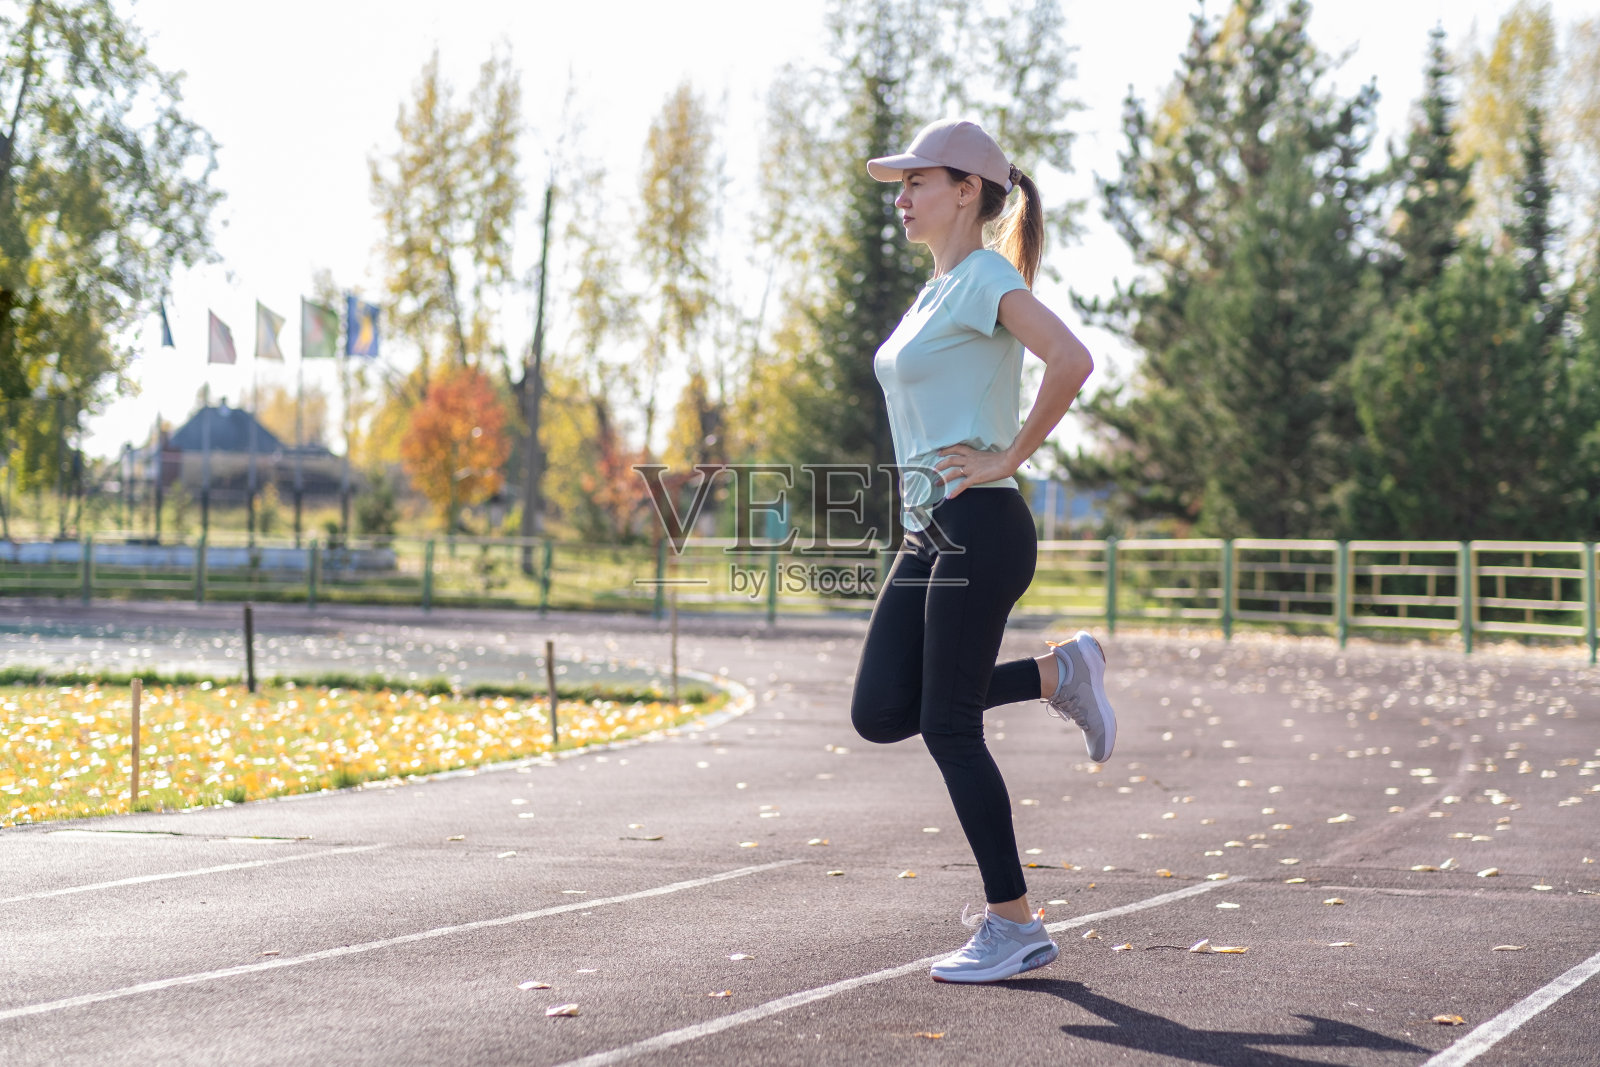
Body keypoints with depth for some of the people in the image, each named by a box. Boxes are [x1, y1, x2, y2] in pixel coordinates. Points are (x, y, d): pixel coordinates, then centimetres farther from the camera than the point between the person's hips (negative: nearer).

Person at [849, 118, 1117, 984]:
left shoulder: (987, 278, -10)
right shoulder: (939, 289, 18)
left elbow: (1071, 361, -26)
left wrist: (1008, 459, -18)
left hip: (979, 529, -9)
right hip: (929, 531, 9)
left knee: (948, 729, -5)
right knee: (880, 714, 4)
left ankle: (1014, 925, 4)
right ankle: (1057, 674, 14)